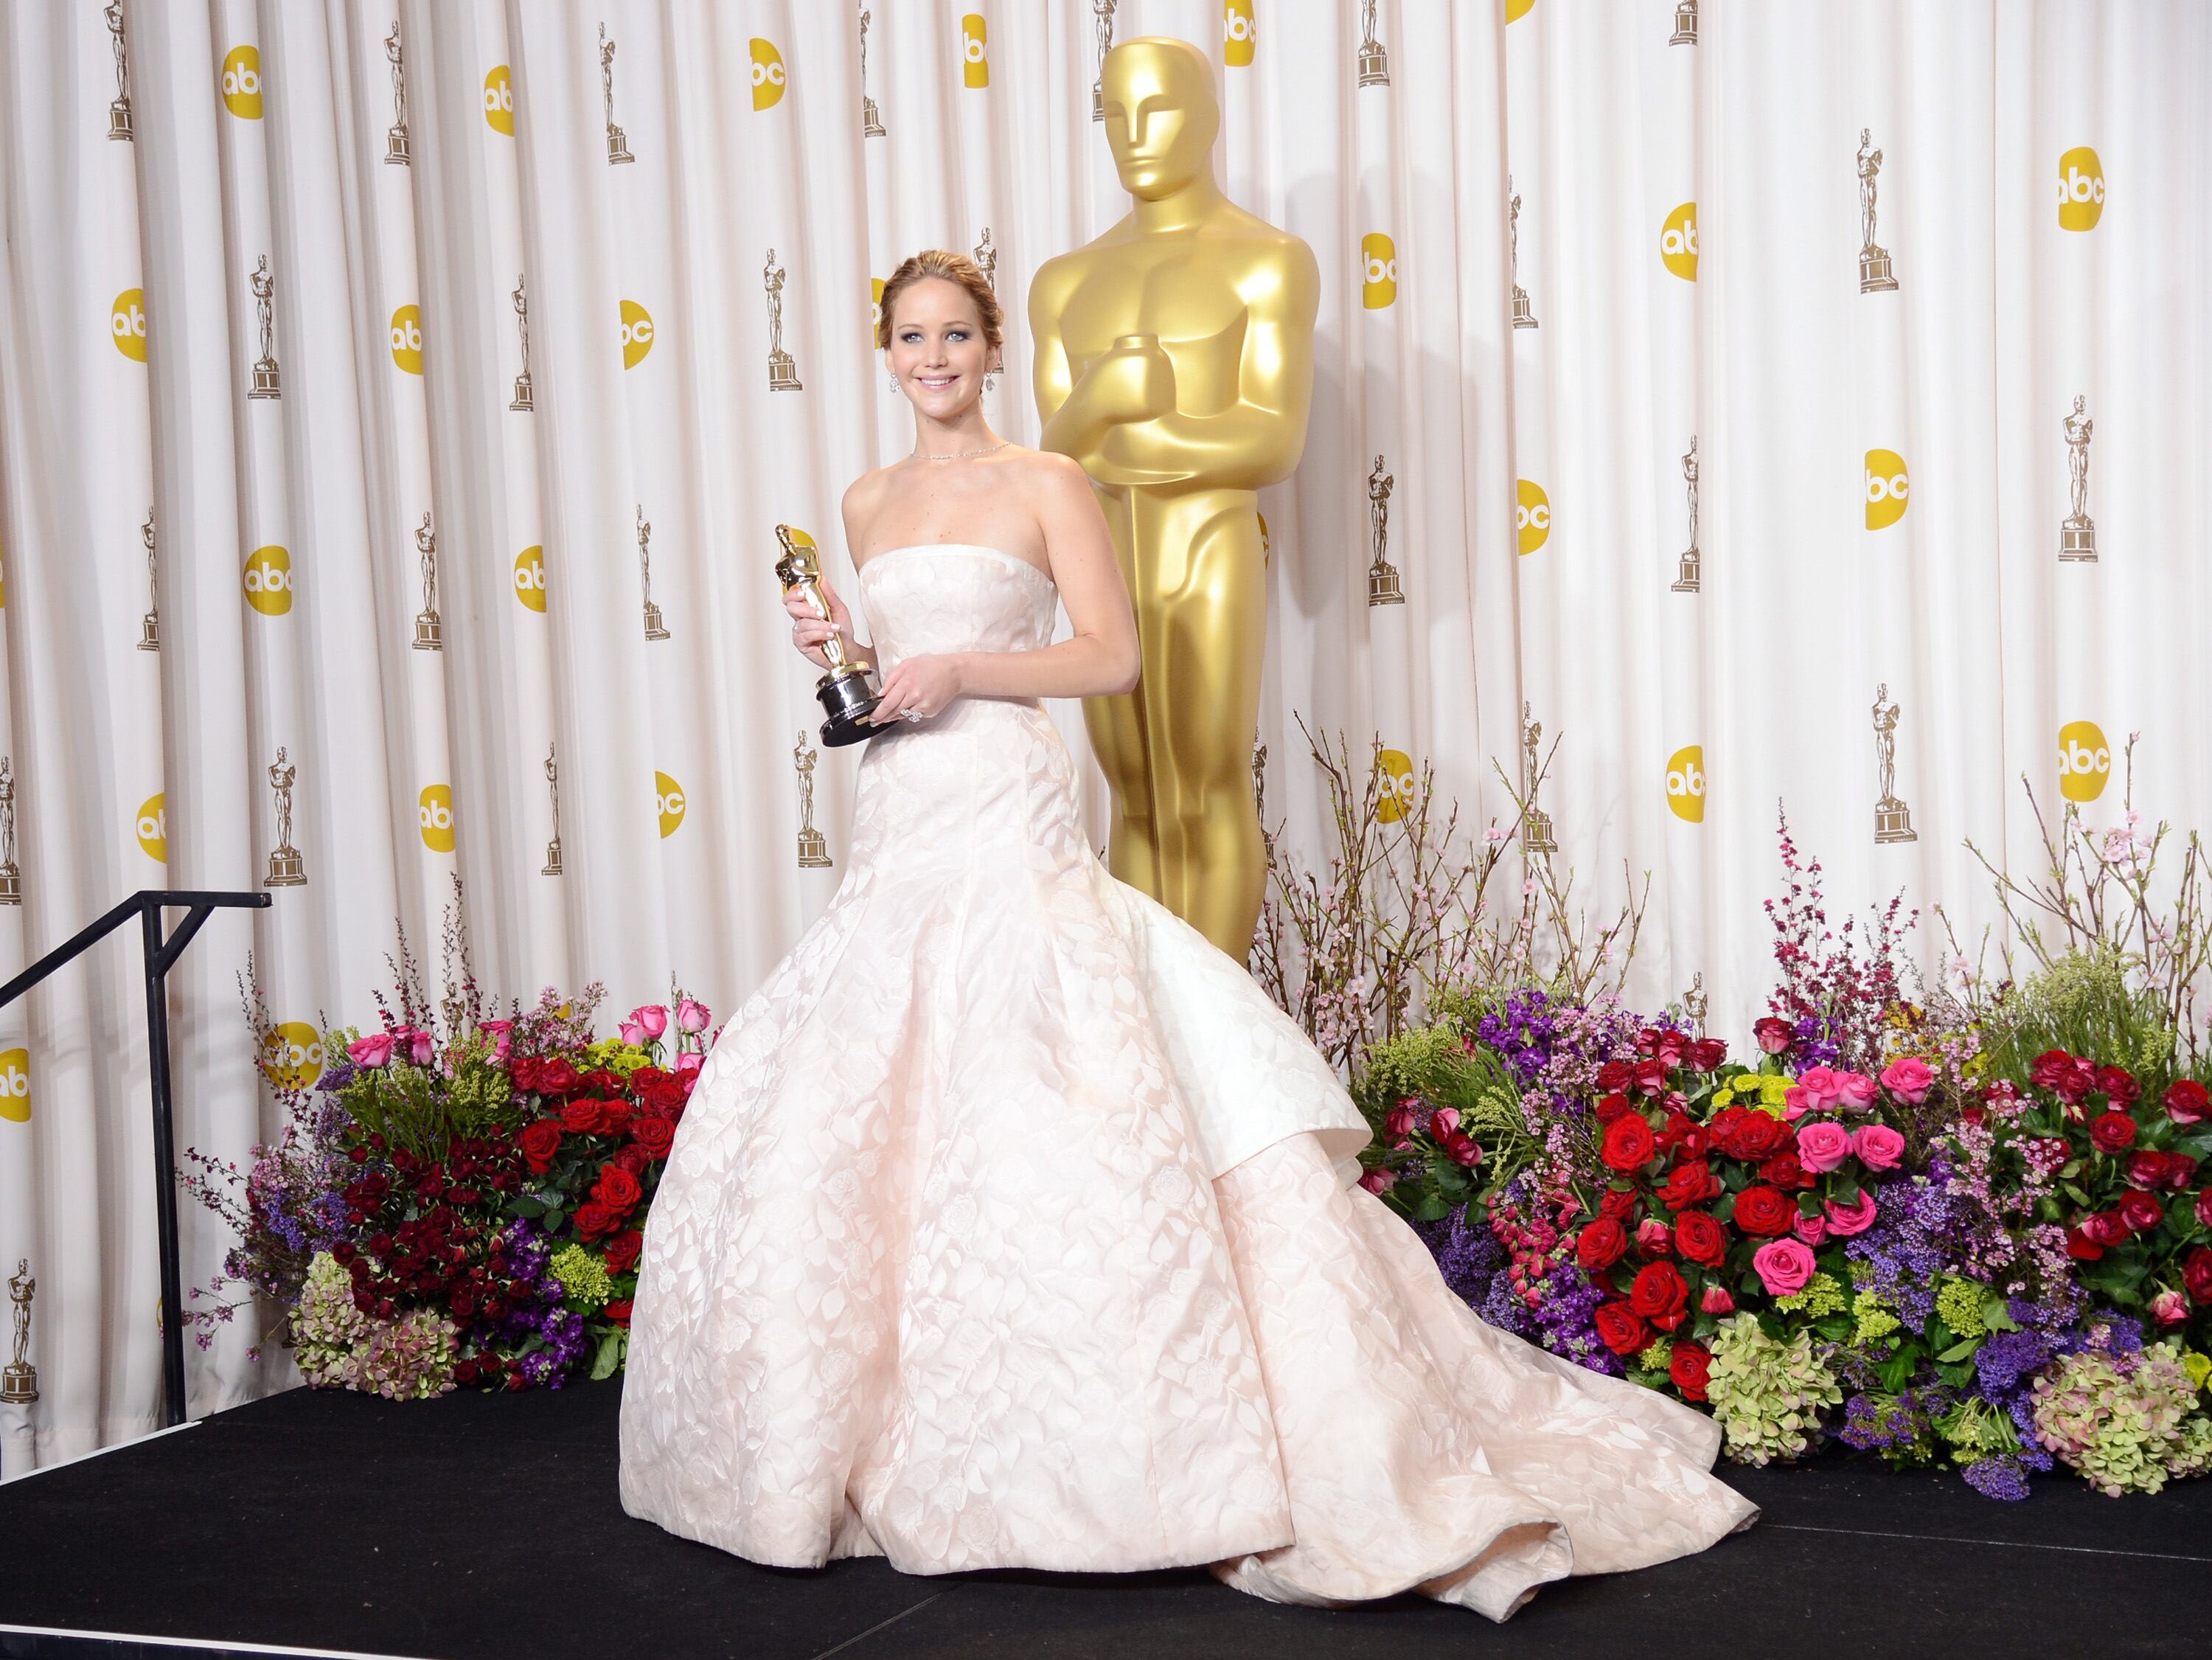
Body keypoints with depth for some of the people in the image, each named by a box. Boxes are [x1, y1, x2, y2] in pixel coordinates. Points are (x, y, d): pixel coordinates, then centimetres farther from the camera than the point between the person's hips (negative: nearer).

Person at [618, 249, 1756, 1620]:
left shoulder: (1047, 485, 2)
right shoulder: (869, 505, 18)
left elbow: (1114, 656, -4)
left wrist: (963, 670, -12)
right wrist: (844, 658, 6)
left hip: (1012, 833, -6)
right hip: (896, 839, 6)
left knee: (1031, 1123, -15)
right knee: (847, 1128, 2)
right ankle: (890, 1445, 14)